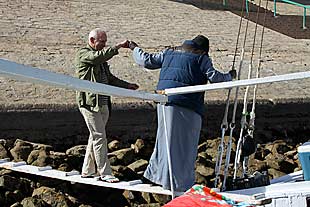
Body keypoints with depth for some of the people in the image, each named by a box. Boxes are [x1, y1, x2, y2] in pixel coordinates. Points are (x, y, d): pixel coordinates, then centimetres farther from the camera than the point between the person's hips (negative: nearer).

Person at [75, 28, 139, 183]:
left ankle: (87, 171, 23)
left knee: (95, 137, 13)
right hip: (89, 103, -9)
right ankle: (105, 173, -5)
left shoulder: (100, 58, 21)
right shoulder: (83, 54, -6)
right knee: (99, 138, -9)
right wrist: (119, 46, -25)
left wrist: (127, 86, 14)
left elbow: (109, 78, 25)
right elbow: (99, 56, -27)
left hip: (103, 104, 9)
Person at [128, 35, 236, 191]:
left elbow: (147, 60, 23)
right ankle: (181, 183, 4)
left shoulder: (170, 53, 18)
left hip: (165, 101, 6)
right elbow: (214, 77, -5)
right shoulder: (201, 58, 1)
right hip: (187, 104, -6)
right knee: (185, 142, 1)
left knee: (165, 138, 16)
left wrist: (135, 49, 40)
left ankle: (153, 174, 17)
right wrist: (230, 76, 14)